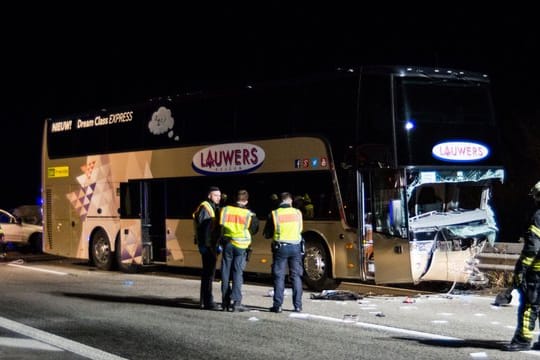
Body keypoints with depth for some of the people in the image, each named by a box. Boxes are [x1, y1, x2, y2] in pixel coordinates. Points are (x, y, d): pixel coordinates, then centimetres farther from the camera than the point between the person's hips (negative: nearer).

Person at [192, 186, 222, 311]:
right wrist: (203, 245, -24)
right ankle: (208, 302, -9)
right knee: (208, 273, -10)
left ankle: (204, 301, 23)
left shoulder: (215, 208, 18)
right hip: (207, 245, -10)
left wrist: (218, 244, 22)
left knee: (208, 272, 15)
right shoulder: (205, 208, -12)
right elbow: (201, 227, -20)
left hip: (212, 245, 10)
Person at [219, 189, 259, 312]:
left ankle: (225, 302, 13)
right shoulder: (249, 214, -4)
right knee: (238, 273, 0)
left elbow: (219, 227, 8)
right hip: (241, 246, -2)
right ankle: (236, 302, -7)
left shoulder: (225, 210, 2)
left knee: (226, 273, 9)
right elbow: (254, 230, 8)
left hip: (227, 245, 2)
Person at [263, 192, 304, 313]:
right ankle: (298, 305, 8)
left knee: (279, 277, 4)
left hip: (280, 247, -2)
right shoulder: (297, 213, 0)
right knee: (296, 276, 8)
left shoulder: (274, 214, -6)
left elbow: (267, 234, 0)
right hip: (295, 247, 2)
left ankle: (277, 305, 2)